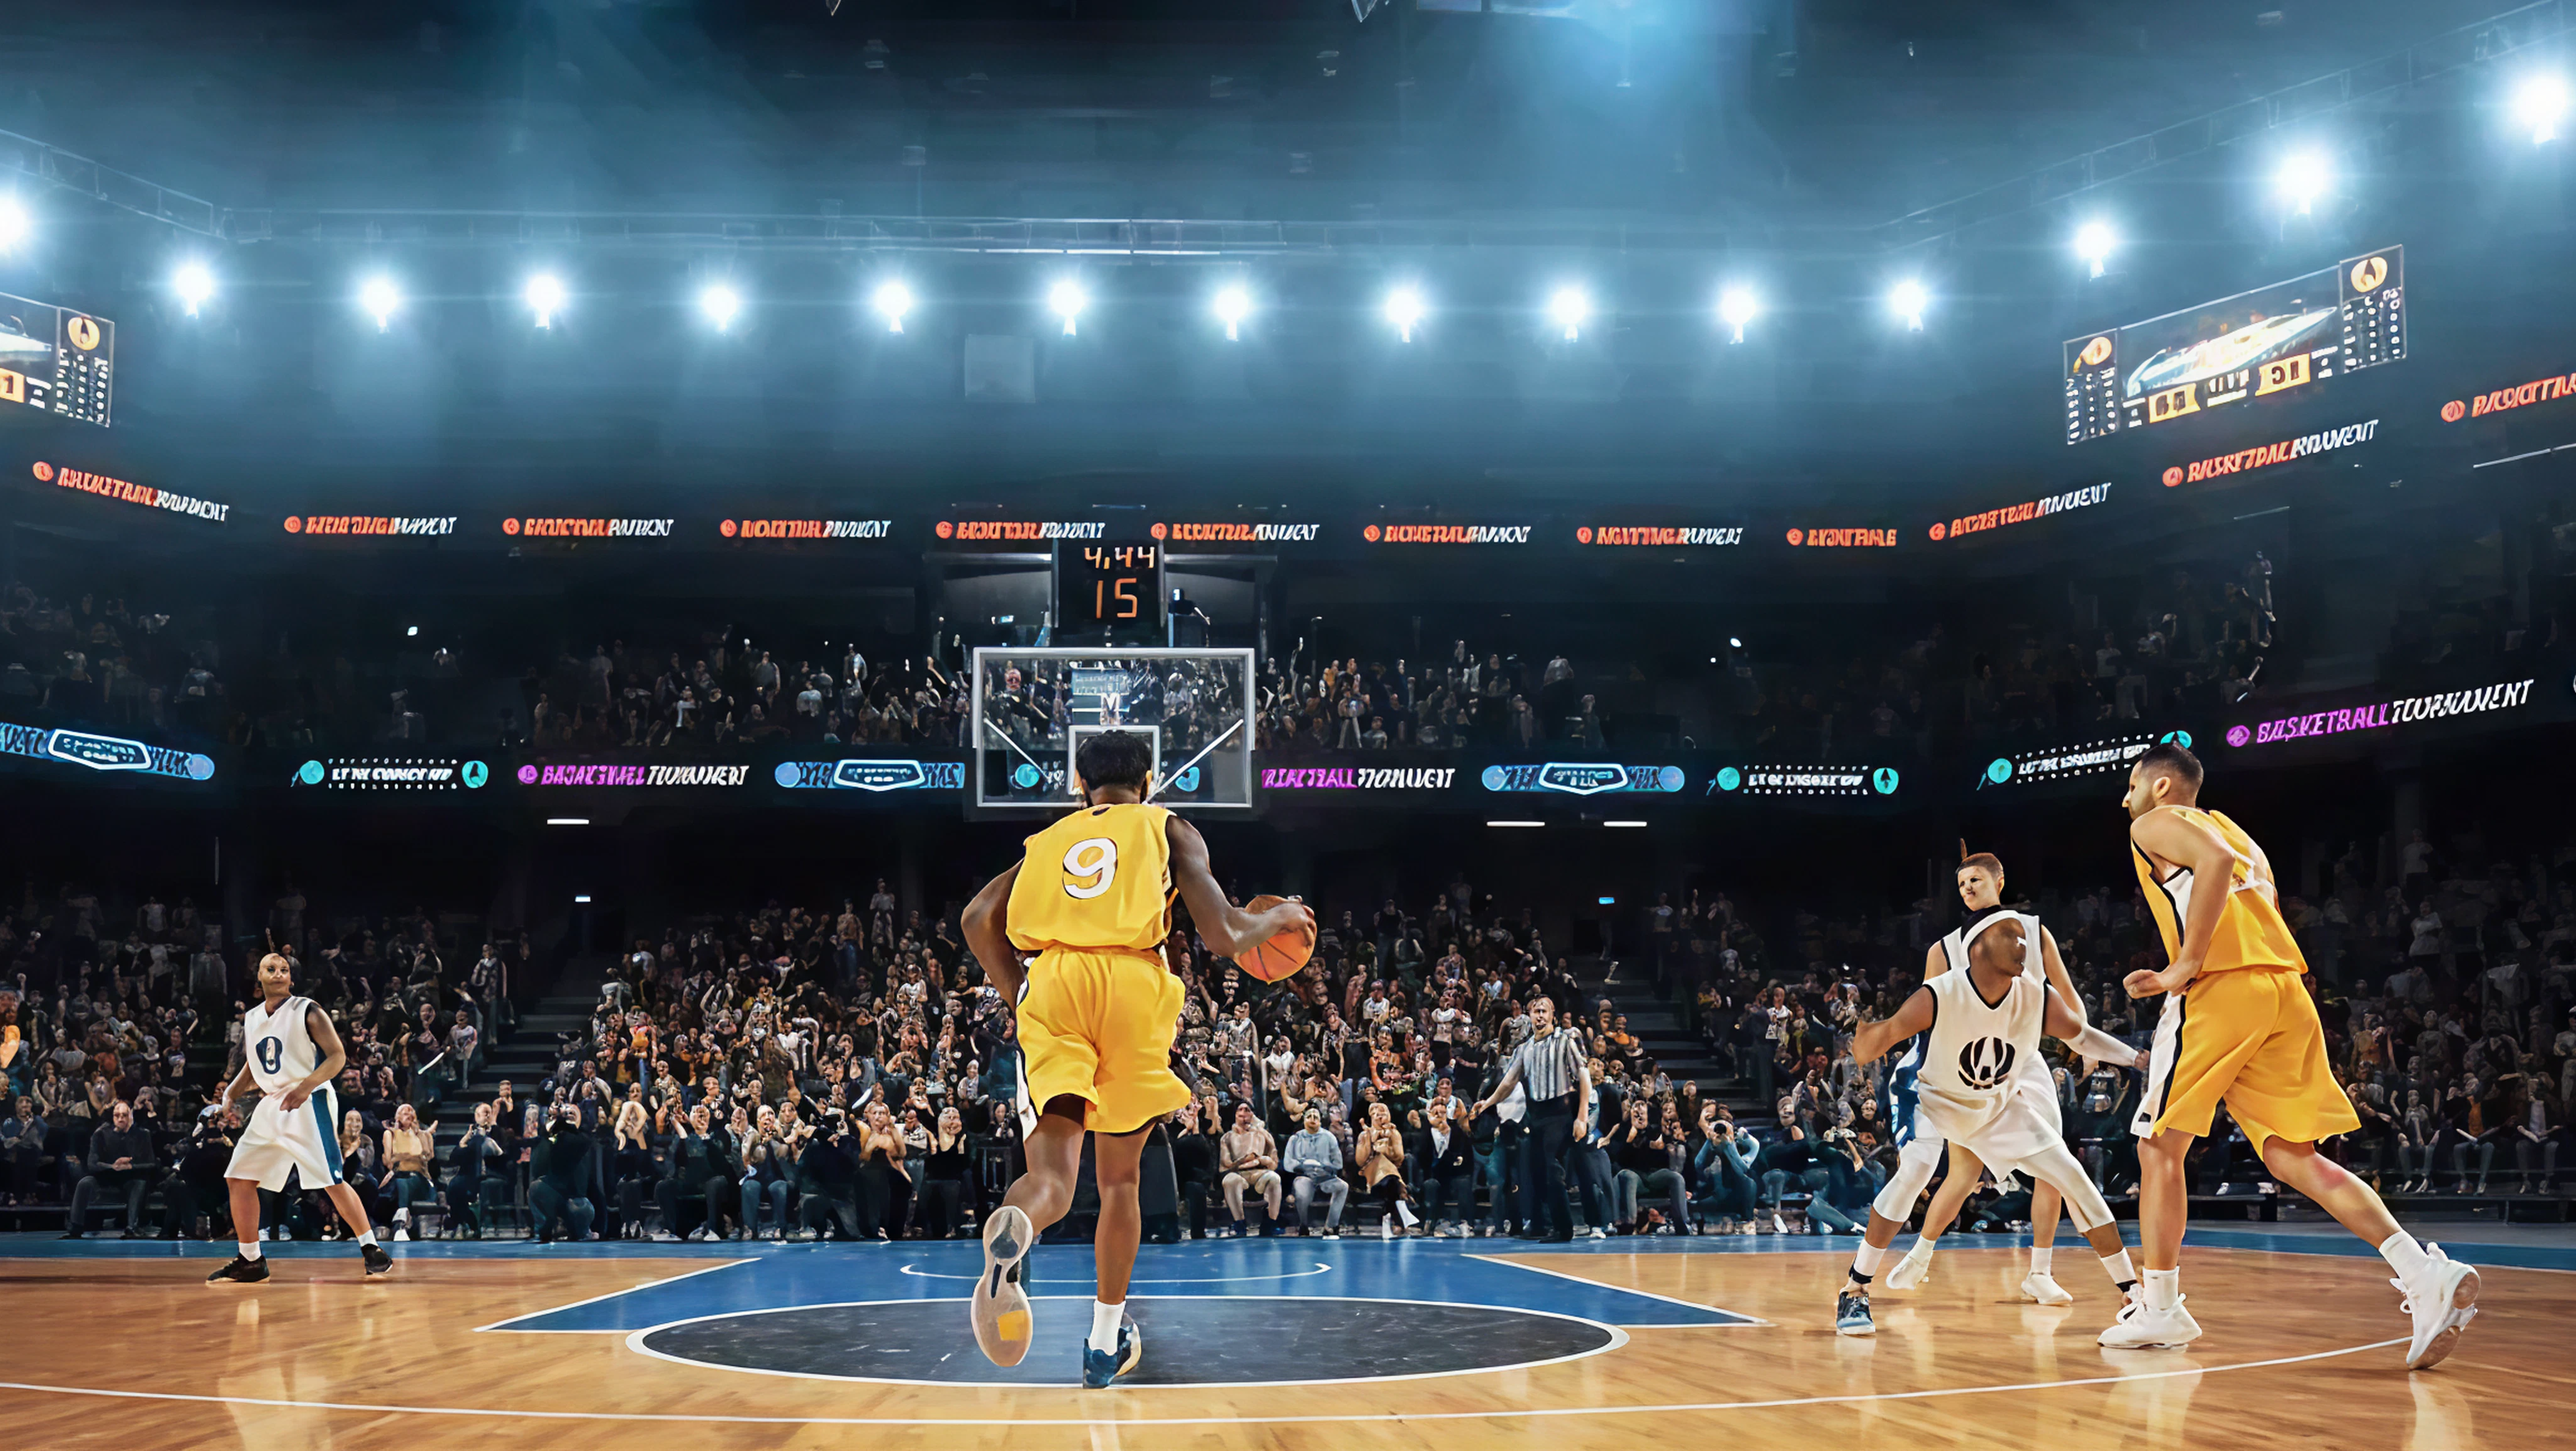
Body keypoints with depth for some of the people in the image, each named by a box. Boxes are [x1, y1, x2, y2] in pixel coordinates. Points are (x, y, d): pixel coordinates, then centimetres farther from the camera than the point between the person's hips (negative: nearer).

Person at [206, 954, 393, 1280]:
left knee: (333, 1182, -13)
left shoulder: (307, 1011, -7)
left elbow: (338, 1056, -11)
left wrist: (306, 1086, -25)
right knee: (238, 1178, 5)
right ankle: (249, 1262, 14)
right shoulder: (251, 1019, 12)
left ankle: (372, 1250, -5)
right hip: (272, 1106, 7)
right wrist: (231, 1093, 4)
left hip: (310, 1104, -7)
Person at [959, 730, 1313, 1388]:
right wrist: (1280, 917, 27)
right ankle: (1106, 1340, 25)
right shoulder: (1169, 829, 19)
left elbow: (980, 920, 11)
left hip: (1051, 983, 1)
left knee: (1053, 1175, -9)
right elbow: (1222, 936, 7)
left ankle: (1012, 1229, -46)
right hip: (1133, 985, -1)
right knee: (1119, 1176, 18)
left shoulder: (1047, 839, 27)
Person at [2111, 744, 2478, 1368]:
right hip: (2288, 992, 7)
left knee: (2159, 1146, 5)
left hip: (2223, 990, -7)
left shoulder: (2155, 824, 8)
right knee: (2291, 1157, 5)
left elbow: (2215, 860, -15)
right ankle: (2427, 1273, -11)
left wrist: (2186, 964, -14)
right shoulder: (2232, 831, 32)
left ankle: (2160, 1309, 8)